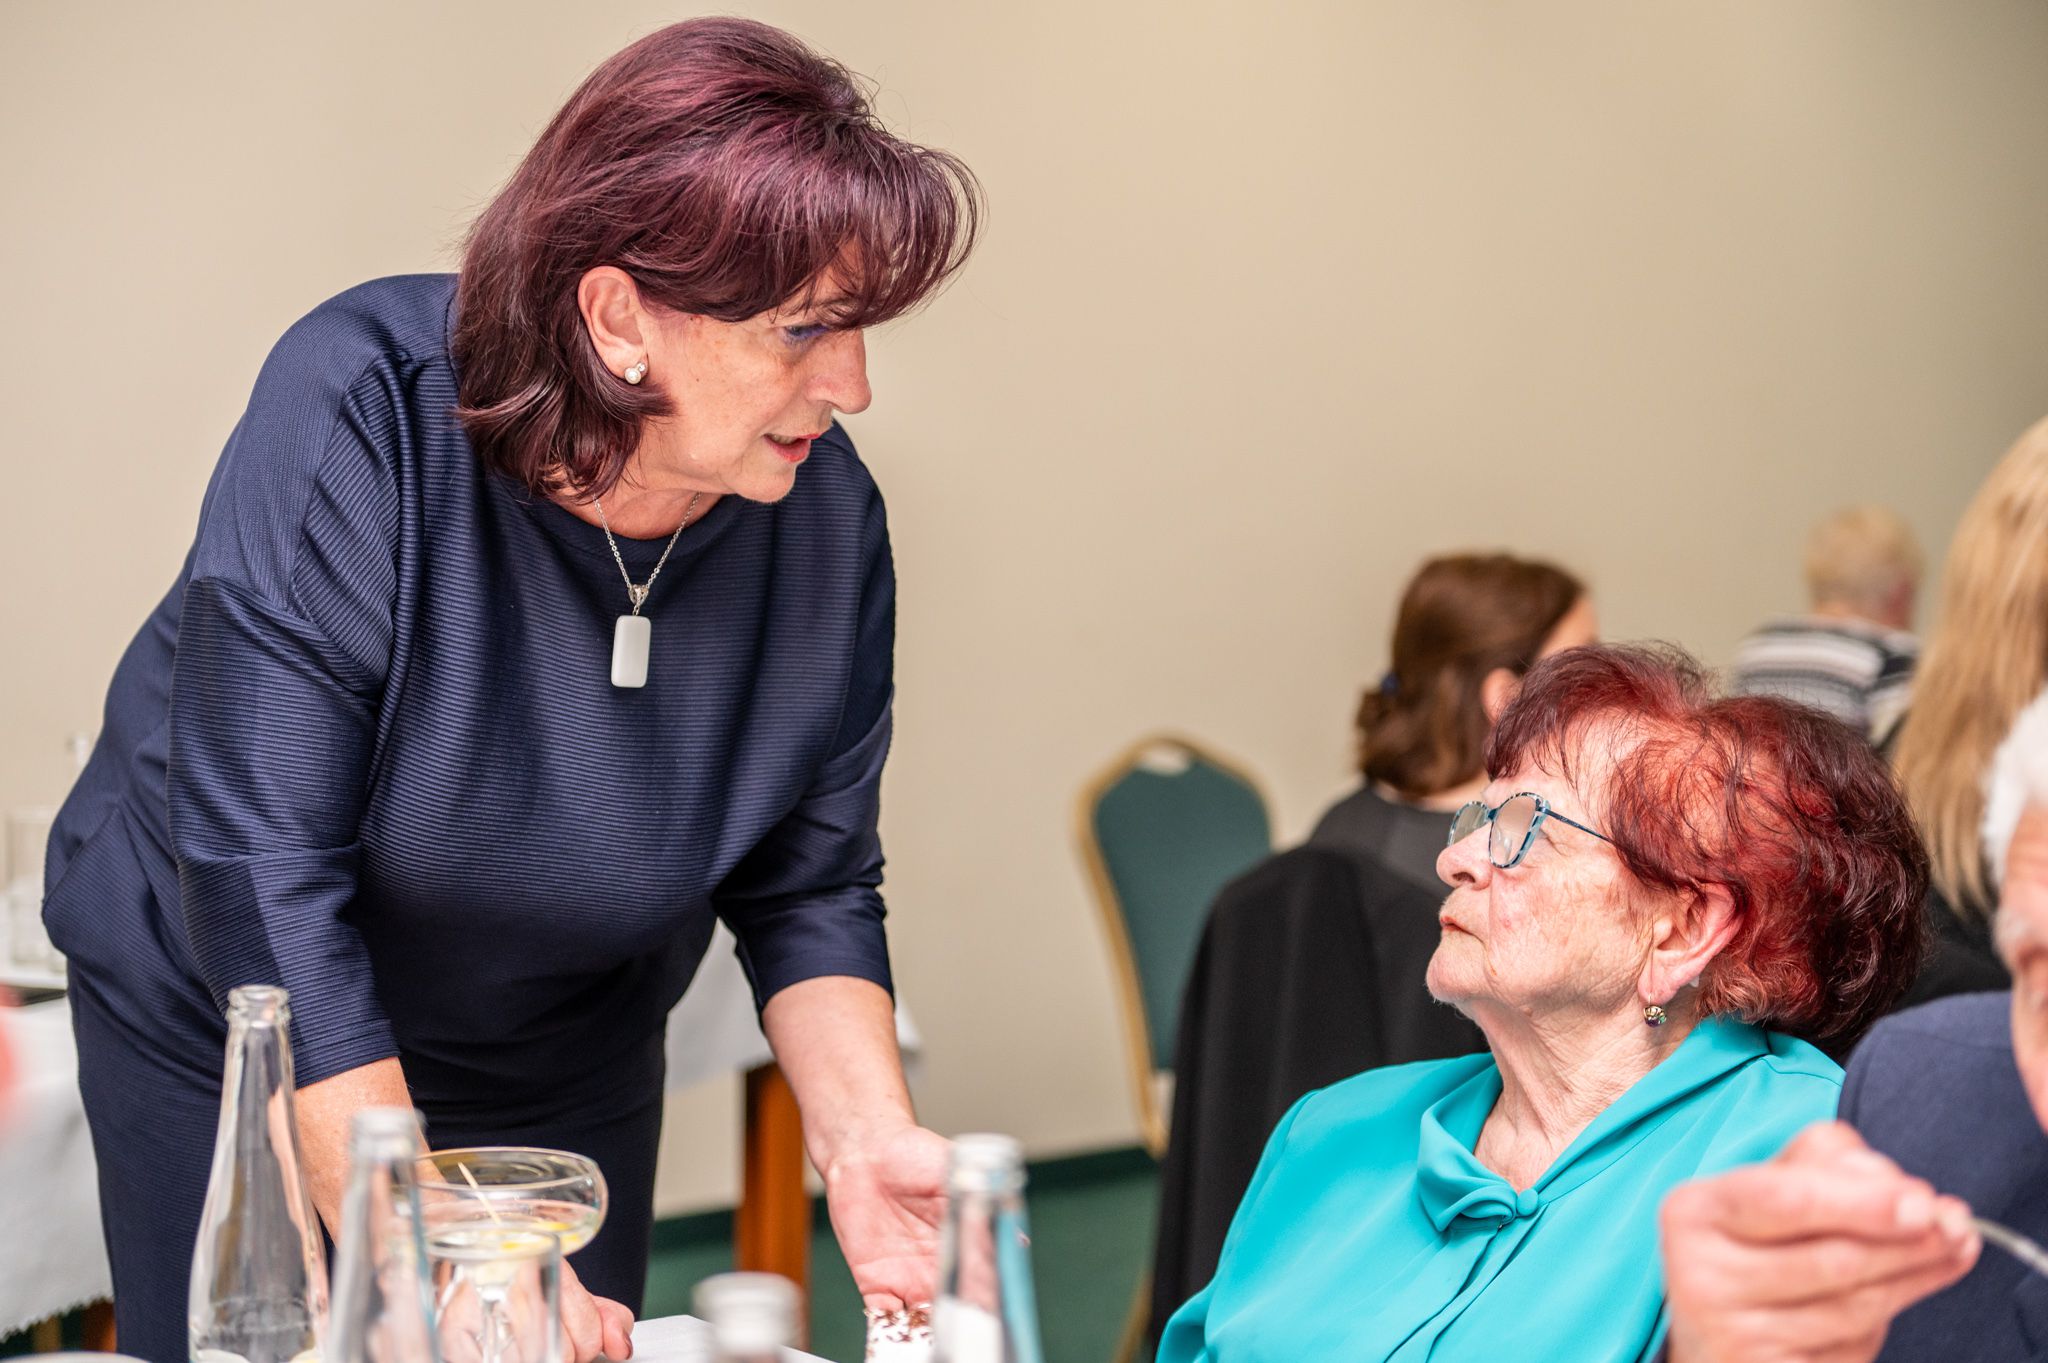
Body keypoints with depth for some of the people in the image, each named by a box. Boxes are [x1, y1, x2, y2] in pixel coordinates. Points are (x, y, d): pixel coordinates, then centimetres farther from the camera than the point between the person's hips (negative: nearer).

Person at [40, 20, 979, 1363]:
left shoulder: (824, 513, -17)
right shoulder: (358, 411, -29)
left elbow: (810, 889, -7)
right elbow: (262, 877, -32)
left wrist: (867, 1138, -25)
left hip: (567, 1078, 3)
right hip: (231, 1043, -3)